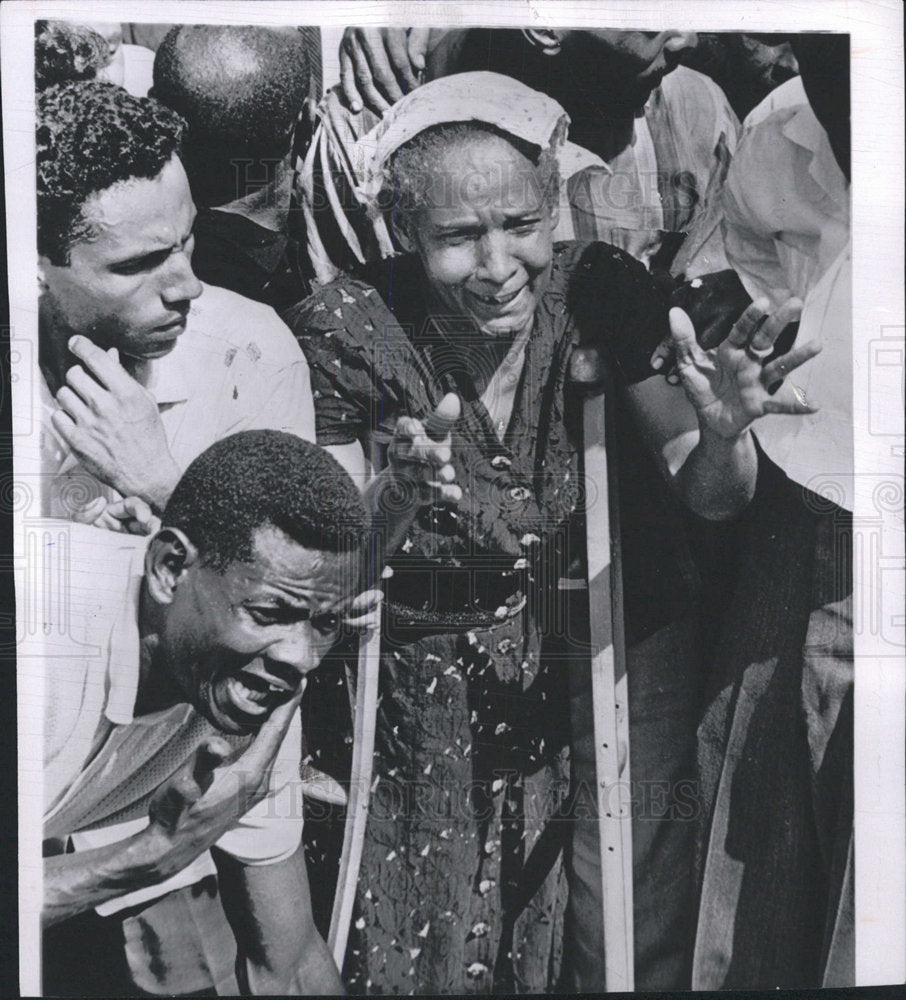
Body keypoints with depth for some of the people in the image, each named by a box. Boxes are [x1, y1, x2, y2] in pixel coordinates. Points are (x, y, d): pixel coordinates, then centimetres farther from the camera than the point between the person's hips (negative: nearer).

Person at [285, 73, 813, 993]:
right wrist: (397, 499, -36)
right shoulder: (348, 332, -17)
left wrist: (720, 436, -32)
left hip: (608, 665, 2)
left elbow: (709, 502, -9)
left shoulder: (599, 290, -13)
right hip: (427, 701, -1)